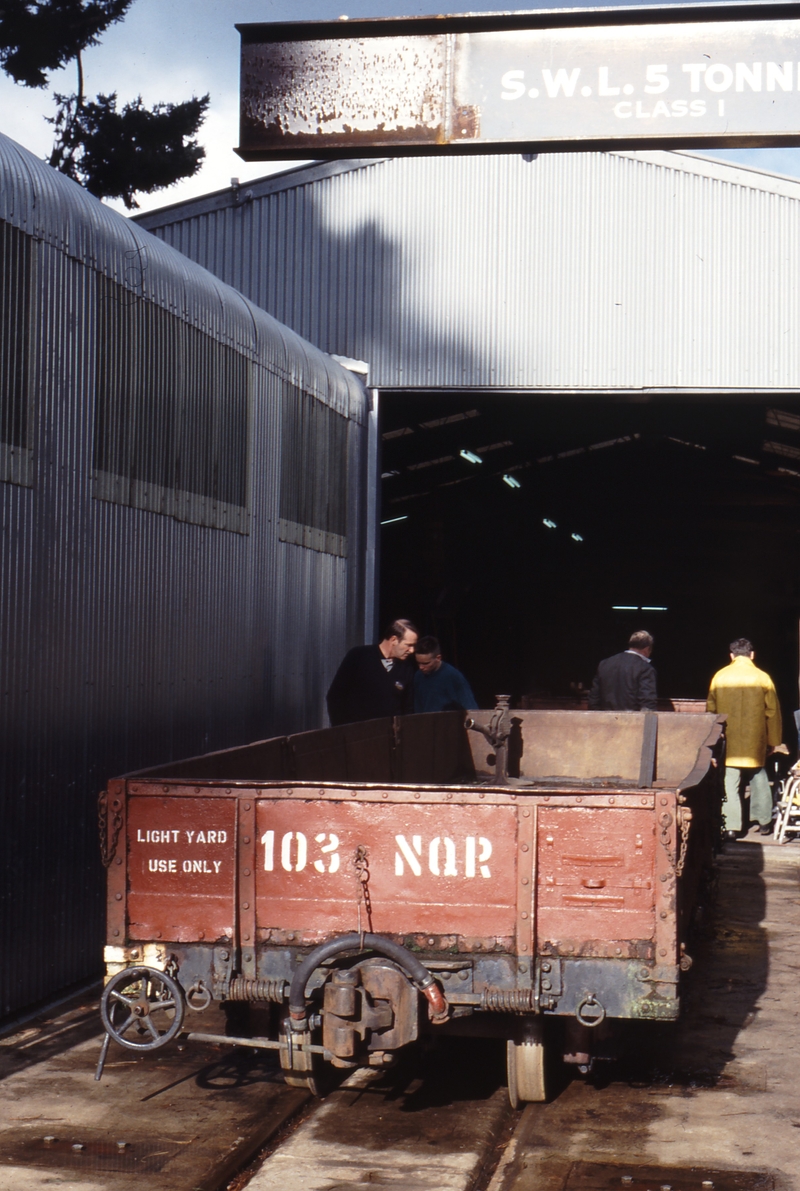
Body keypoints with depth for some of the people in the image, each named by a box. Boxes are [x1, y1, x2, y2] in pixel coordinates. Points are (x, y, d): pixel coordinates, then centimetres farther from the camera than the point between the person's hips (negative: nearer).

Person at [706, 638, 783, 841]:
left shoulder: (719, 677, 0)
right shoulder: (762, 678, -3)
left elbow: (711, 709, 6)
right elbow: (772, 712, 1)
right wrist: (773, 741, 11)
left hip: (727, 742, 0)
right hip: (755, 742, 0)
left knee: (730, 781, 2)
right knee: (758, 779, 17)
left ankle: (732, 826, -2)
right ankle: (764, 821, 21)